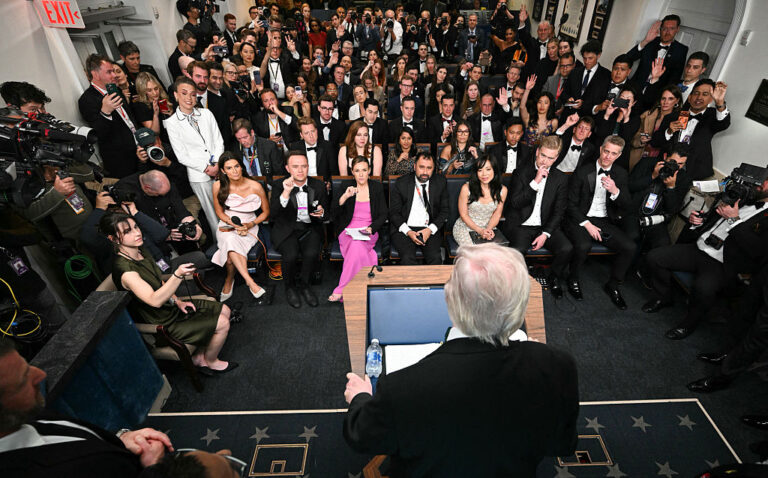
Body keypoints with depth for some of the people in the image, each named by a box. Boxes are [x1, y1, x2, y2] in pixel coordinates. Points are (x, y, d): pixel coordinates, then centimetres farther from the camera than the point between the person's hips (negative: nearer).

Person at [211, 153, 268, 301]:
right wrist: (235, 225, -13)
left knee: (230, 249, -32)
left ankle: (229, 280, -11)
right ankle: (250, 282, -36)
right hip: (227, 226, 1)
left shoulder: (255, 186, -8)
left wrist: (250, 225, -13)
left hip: (249, 226, 0)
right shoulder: (218, 186, -5)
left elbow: (266, 212, 2)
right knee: (230, 241, -35)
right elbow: (219, 212, 4)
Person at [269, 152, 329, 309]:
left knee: (312, 253, -28)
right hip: (287, 230, -1)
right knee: (291, 255, -30)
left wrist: (321, 212, -11)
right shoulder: (279, 185, -3)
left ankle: (303, 284, 3)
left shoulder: (318, 185, 3)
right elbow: (272, 215, -15)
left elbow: (326, 214, 14)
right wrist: (285, 193, -28)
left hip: (310, 229, 2)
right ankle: (290, 287, 3)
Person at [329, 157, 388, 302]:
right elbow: (335, 213, -3)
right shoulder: (346, 186, 6)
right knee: (356, 243, -36)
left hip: (370, 232, 0)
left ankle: (342, 290, -30)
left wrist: (371, 228, -12)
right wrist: (345, 196, -20)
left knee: (357, 244, -34)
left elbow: (383, 215, 6)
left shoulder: (377, 187, 8)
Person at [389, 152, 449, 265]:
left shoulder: (441, 183, 5)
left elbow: (444, 211, 7)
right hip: (404, 228, -1)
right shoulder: (401, 183, 0)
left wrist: (430, 229, -9)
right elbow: (394, 212, 2)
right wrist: (408, 232, -13)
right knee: (408, 258, -27)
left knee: (435, 257, -25)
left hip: (430, 229, 1)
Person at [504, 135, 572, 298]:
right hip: (520, 225, -2)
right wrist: (535, 182, -17)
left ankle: (554, 279, 8)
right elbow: (515, 203, -10)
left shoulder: (561, 178, 7)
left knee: (566, 248, -23)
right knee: (518, 249, -33)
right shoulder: (521, 172, 1)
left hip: (546, 226, 3)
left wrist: (545, 234, -10)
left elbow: (559, 211, 4)